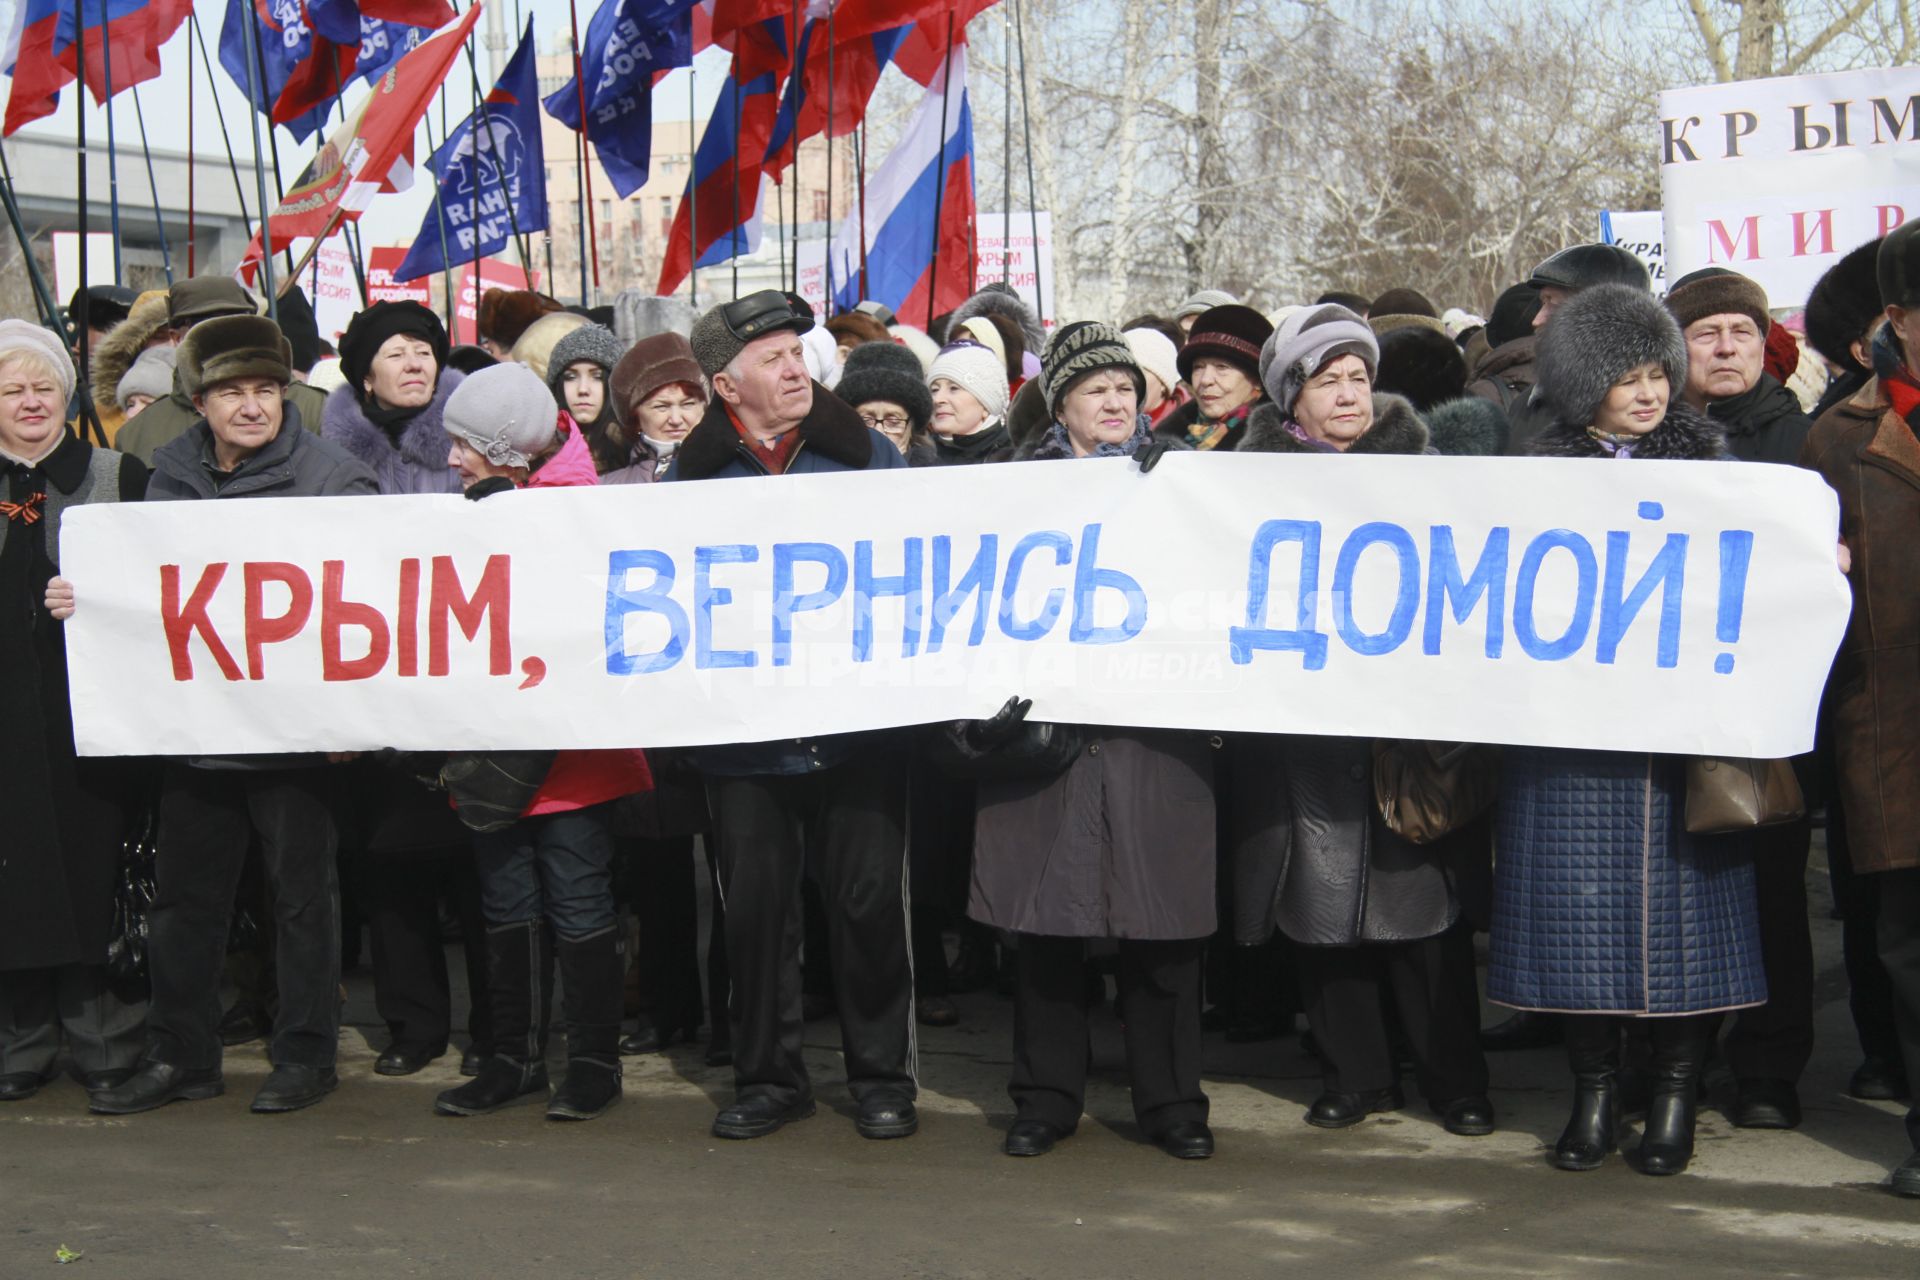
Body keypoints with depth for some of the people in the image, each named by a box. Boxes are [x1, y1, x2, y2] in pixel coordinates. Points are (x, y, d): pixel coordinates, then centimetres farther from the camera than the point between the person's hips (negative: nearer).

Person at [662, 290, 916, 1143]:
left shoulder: (864, 454, 5)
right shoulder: (693, 471, 6)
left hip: (858, 720, -1)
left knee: (868, 898, 2)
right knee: (754, 905, 7)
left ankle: (881, 1074, 16)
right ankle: (768, 1076, 21)